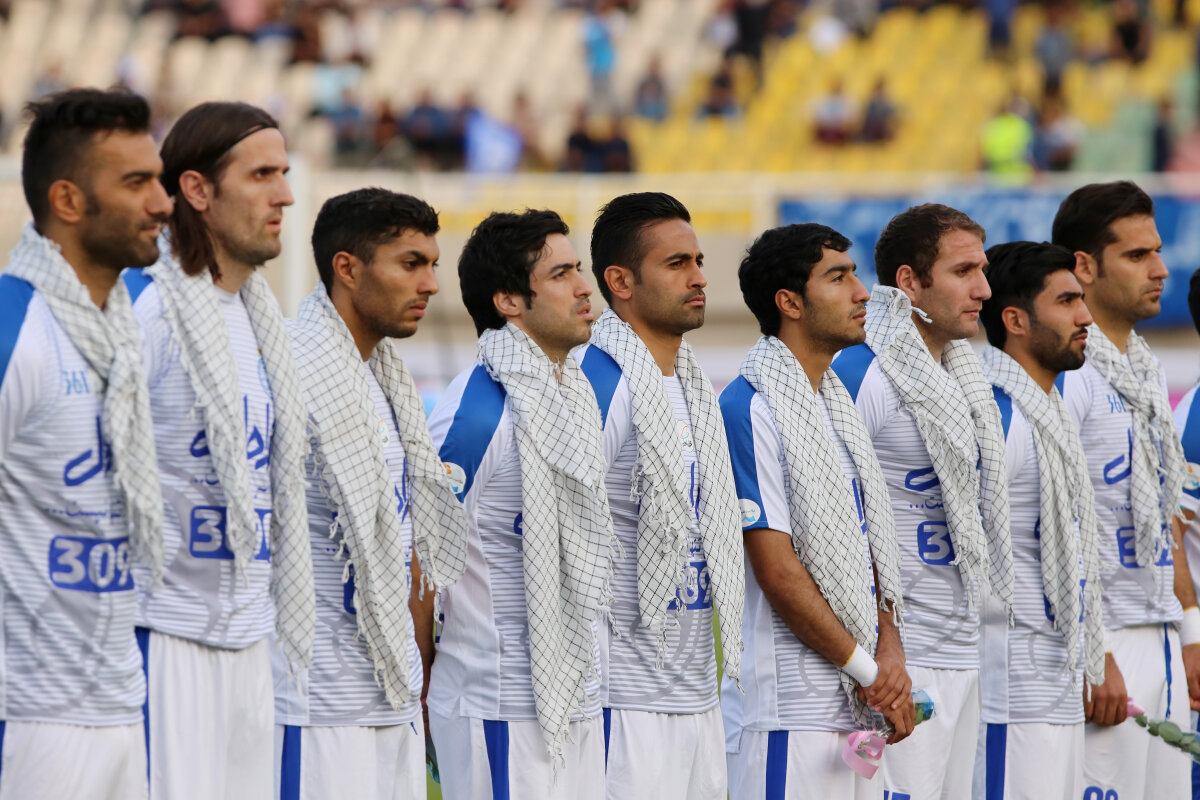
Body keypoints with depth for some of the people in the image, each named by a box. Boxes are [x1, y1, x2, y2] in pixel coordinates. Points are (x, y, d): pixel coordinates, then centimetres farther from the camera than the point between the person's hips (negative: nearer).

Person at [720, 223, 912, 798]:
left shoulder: (836, 402, 15)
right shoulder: (752, 410, -13)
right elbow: (777, 570, -16)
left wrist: (889, 653, -1)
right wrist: (868, 669, -10)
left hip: (855, 706, 8)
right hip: (786, 712, -8)